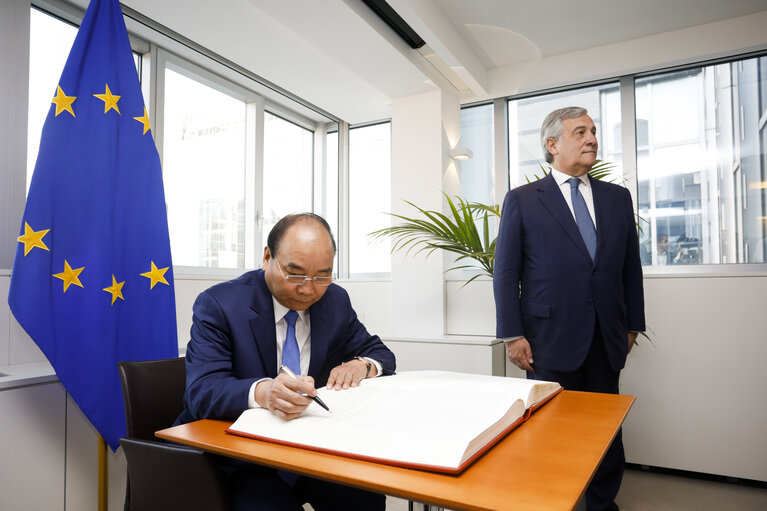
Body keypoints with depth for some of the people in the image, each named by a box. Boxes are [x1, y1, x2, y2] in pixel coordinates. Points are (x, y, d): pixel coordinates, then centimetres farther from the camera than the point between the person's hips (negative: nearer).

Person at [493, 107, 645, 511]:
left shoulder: (618, 198, 12)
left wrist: (632, 325, 11)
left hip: (607, 341, 4)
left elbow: (631, 267, 14)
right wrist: (513, 335, -9)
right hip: (552, 338, -3)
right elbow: (505, 273, -4)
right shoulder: (522, 200, 0)